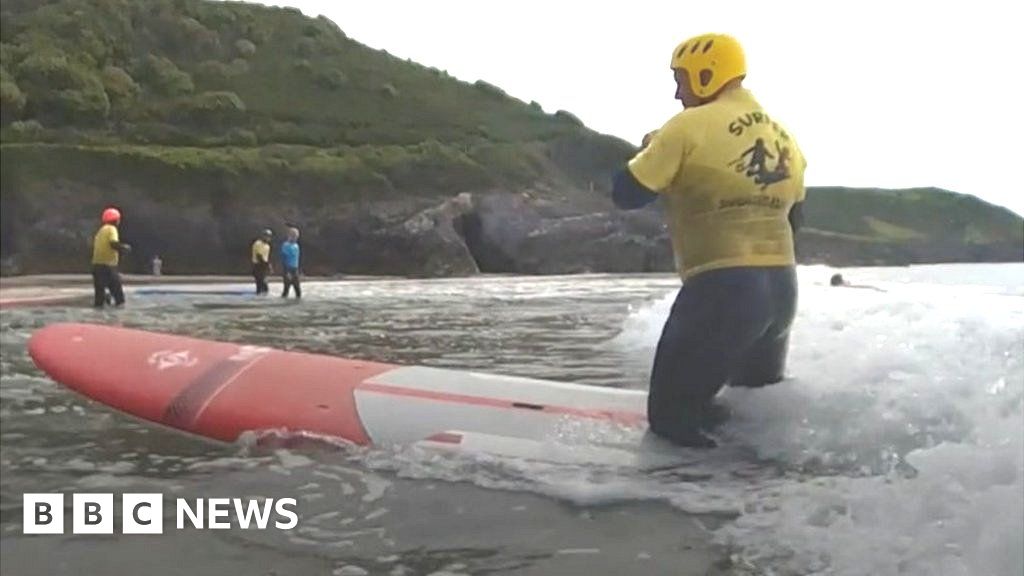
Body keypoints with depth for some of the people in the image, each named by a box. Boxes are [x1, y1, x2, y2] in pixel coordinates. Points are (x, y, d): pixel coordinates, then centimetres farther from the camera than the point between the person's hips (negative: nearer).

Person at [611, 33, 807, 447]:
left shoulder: (690, 126, -7)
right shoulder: (783, 136, 15)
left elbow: (627, 193, -4)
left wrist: (653, 150, 14)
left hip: (721, 288, -7)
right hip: (783, 288, 8)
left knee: (672, 414, 1)